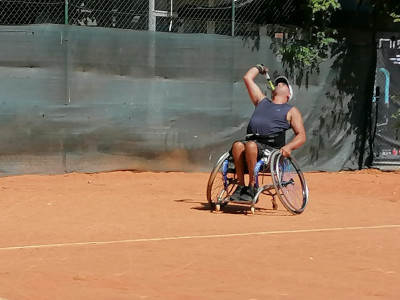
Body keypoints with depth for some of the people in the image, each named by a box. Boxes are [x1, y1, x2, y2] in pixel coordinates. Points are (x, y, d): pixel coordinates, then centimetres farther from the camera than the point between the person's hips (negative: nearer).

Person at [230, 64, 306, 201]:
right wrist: (260, 68, 48)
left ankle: (252, 188, -30)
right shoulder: (262, 101, 30)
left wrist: (288, 146, -12)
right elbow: (247, 78, 34)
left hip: (271, 148, -3)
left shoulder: (291, 111, 19)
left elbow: (301, 136, 7)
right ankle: (240, 185, -27)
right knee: (238, 145, -31)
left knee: (250, 145, -36)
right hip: (251, 141, 4)